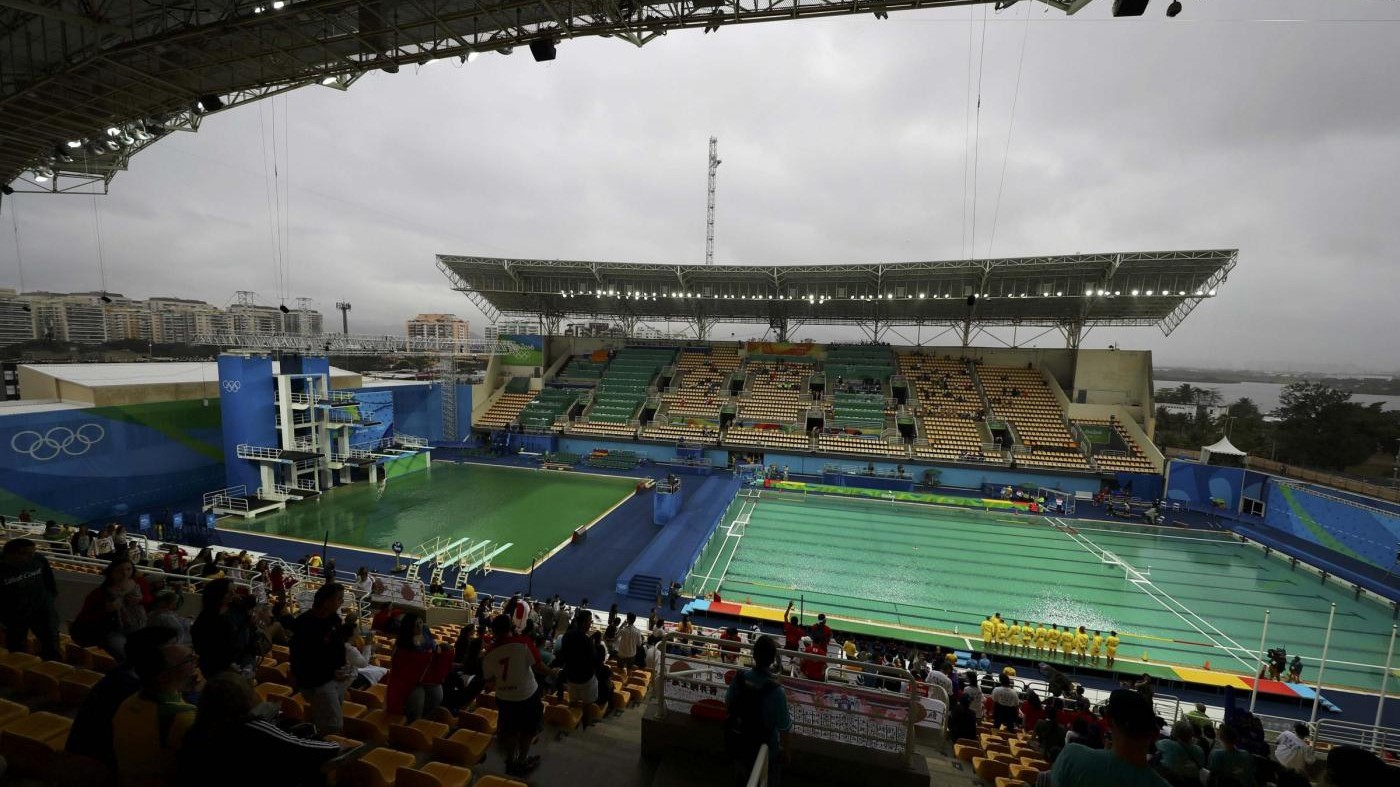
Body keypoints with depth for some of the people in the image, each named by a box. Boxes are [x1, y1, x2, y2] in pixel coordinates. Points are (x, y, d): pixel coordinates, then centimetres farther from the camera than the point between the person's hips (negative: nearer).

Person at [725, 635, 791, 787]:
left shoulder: (739, 677, -21)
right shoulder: (776, 691, -34)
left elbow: (728, 705, -4)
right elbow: (784, 727, -22)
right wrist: (785, 751, -4)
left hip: (738, 740, 4)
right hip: (764, 746, -3)